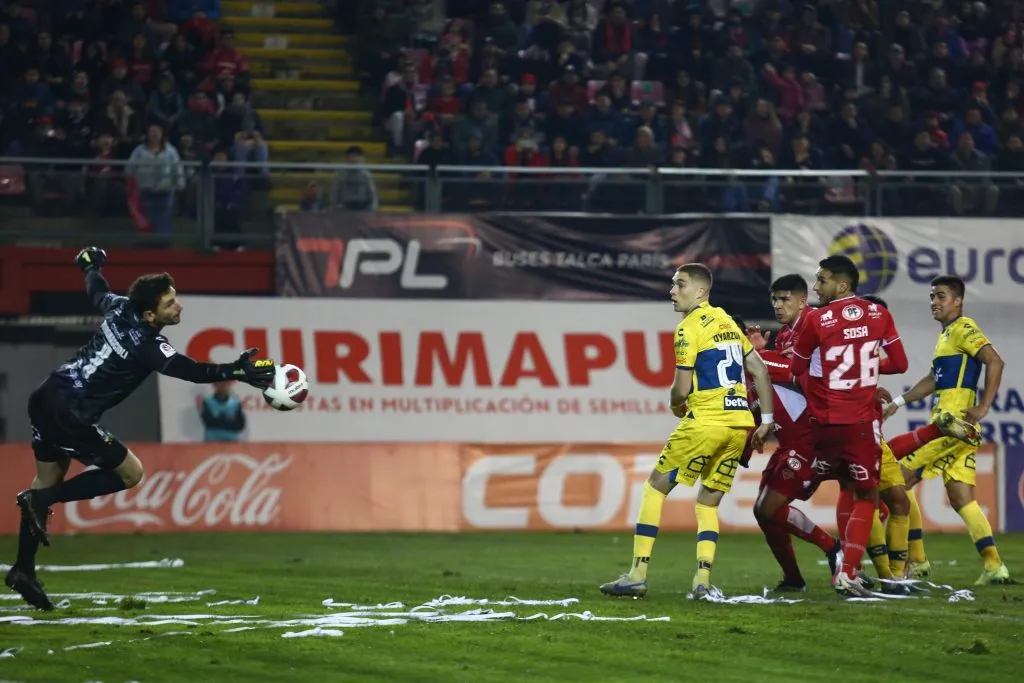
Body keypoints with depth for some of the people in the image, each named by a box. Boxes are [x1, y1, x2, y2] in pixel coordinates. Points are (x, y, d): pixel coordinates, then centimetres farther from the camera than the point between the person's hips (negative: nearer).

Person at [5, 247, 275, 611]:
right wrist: (238, 372, -38)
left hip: (45, 399, 9)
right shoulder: (148, 346, -19)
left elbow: (97, 290, 25)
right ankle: (41, 499, 0)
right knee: (130, 472, 5)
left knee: (48, 480, 20)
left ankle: (23, 569, 23)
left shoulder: (119, 308, 3)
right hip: (70, 414, -9)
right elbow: (191, 371, -30)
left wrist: (90, 263, 46)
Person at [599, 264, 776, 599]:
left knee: (655, 488, 4)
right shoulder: (728, 322, 18)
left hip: (706, 421, -7)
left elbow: (682, 389, -11)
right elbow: (760, 372, 18)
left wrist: (676, 404, 12)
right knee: (708, 502, 16)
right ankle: (703, 581, 1)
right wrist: (766, 421, 19)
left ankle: (638, 575, 0)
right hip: (741, 420, 7)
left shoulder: (689, 328, -7)